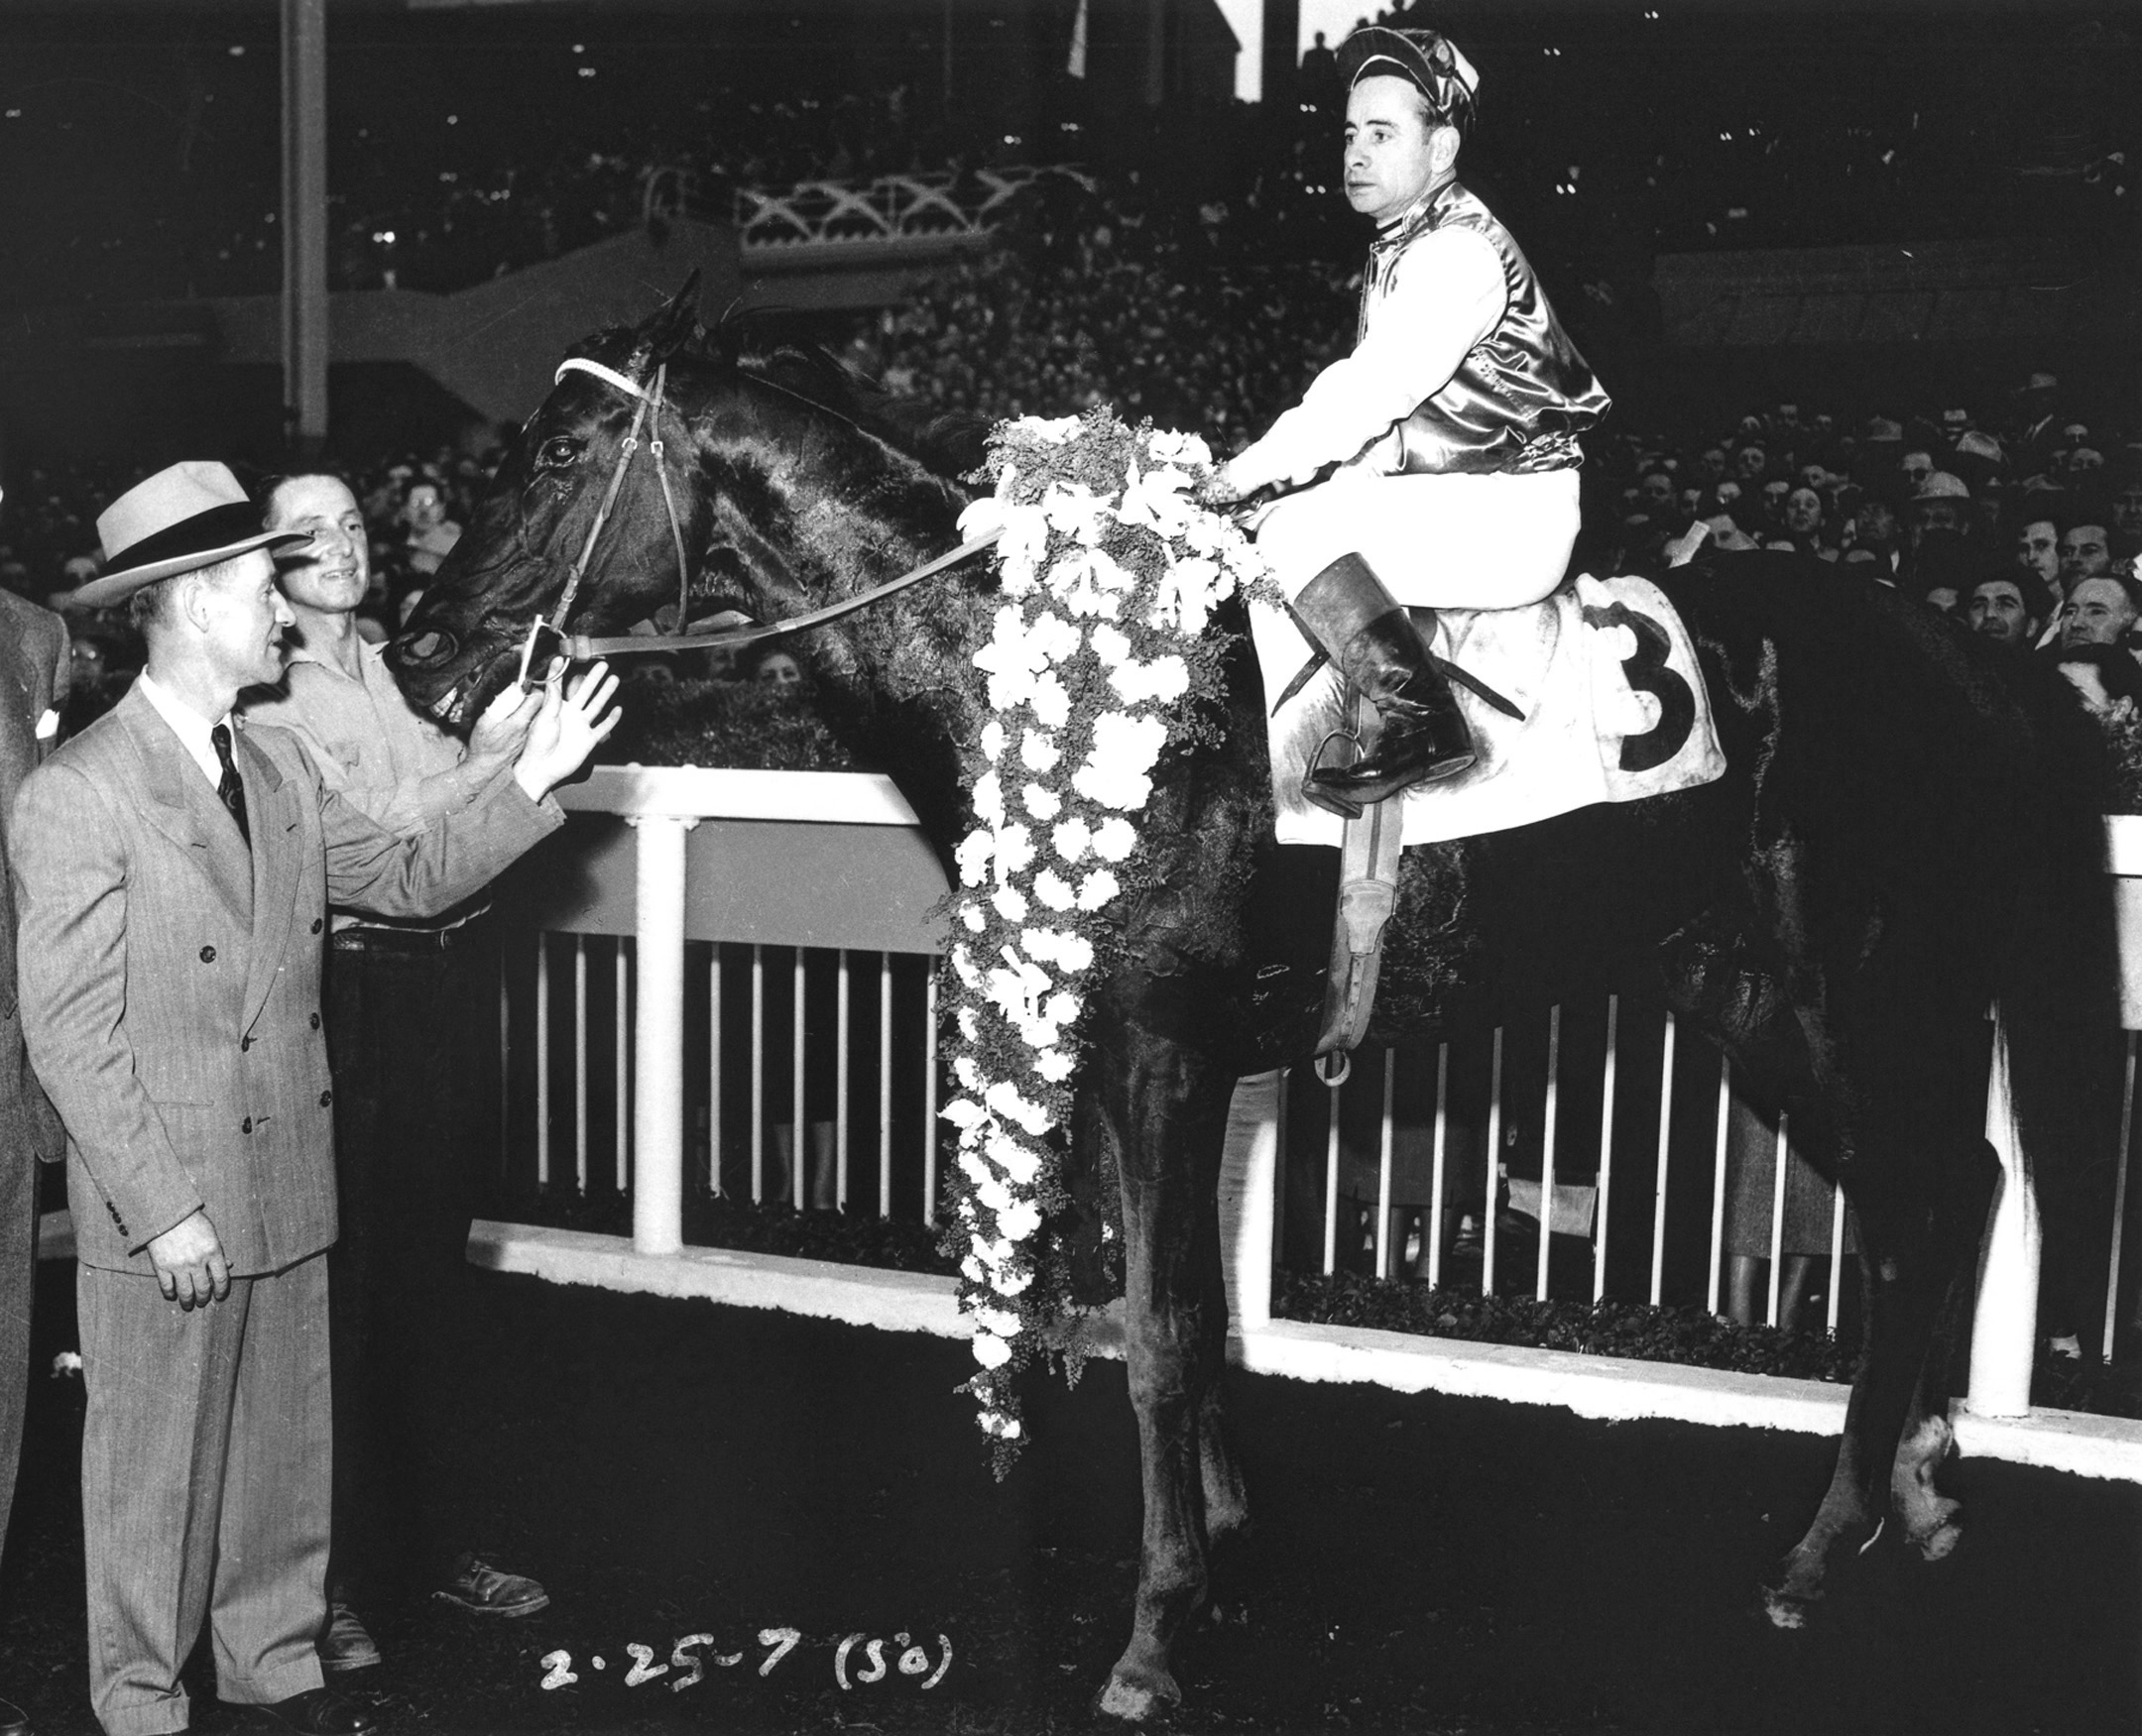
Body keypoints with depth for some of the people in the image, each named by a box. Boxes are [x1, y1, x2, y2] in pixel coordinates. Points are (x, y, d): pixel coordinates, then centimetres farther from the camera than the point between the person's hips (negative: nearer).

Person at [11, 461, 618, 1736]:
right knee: (156, 1472, 11)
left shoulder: (279, 765, 7)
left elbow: (408, 877, 7)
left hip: (290, 1184, 6)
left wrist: (533, 780, -4)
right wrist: (165, 1212, -17)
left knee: (289, 1448, 19)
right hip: (163, 1211, -6)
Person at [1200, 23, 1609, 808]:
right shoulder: (1399, 245, 16)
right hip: (1444, 501, 10)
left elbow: (1370, 393, -25)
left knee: (1298, 531, -24)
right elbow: (1356, 389, 14)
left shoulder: (1460, 250, -16)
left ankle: (1425, 724, -22)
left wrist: (1252, 470, -19)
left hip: (1510, 518, -10)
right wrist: (1257, 467, 3)